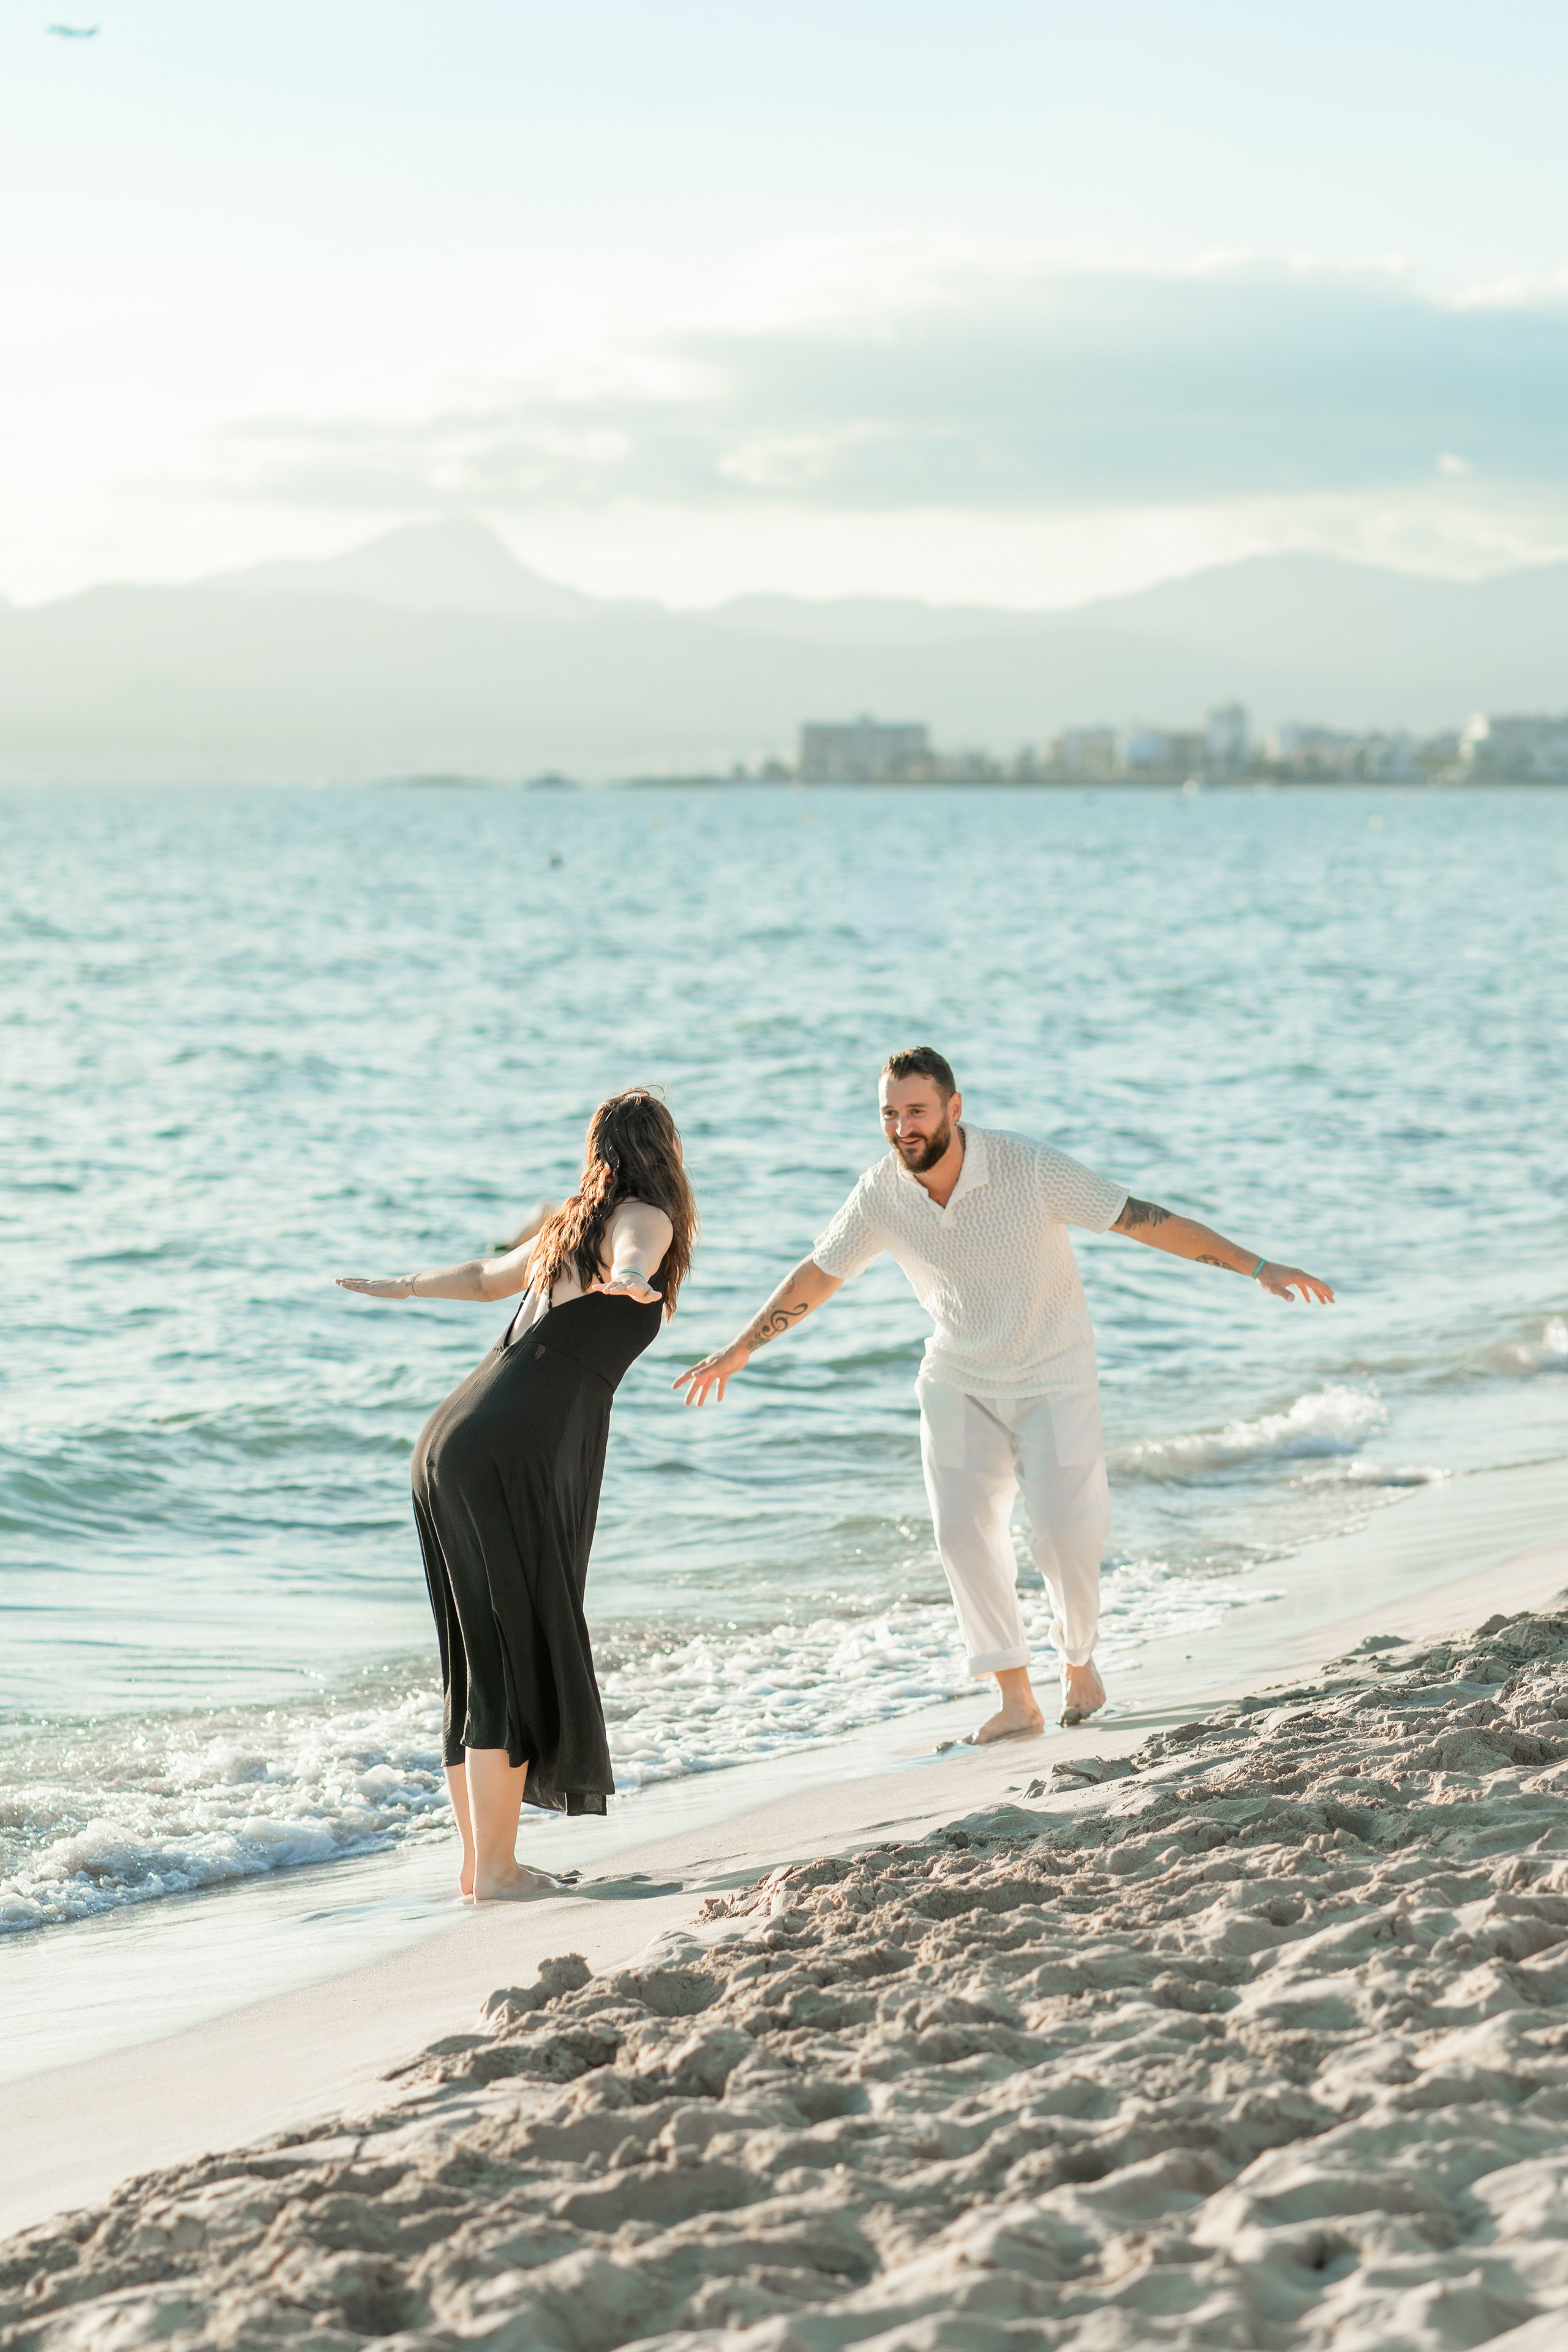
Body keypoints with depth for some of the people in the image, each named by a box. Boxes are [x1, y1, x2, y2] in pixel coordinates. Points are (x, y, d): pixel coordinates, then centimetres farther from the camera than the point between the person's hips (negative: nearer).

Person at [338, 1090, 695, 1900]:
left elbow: (488, 1275, 41)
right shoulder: (643, 1217, -1)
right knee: (521, 1660, -4)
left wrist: (401, 1286, 60)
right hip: (514, 1453, -9)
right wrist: (629, 1280, -50)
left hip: (448, 1443, 9)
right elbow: (632, 1256, -27)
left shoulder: (572, 1228, 23)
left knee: (479, 1660, 13)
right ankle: (495, 1868, -4)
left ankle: (480, 1858, 19)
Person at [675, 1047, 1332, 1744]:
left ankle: (1078, 1659, 18)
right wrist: (740, 1349, 10)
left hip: (1053, 1374, -3)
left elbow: (1143, 1219, -22)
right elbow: (818, 1274, 3)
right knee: (963, 1531, -9)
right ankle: (1015, 1697, 0)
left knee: (1065, 1531, -11)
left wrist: (1256, 1265, -25)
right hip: (959, 1380, 3)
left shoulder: (1031, 1168, -25)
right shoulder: (882, 1193, -14)